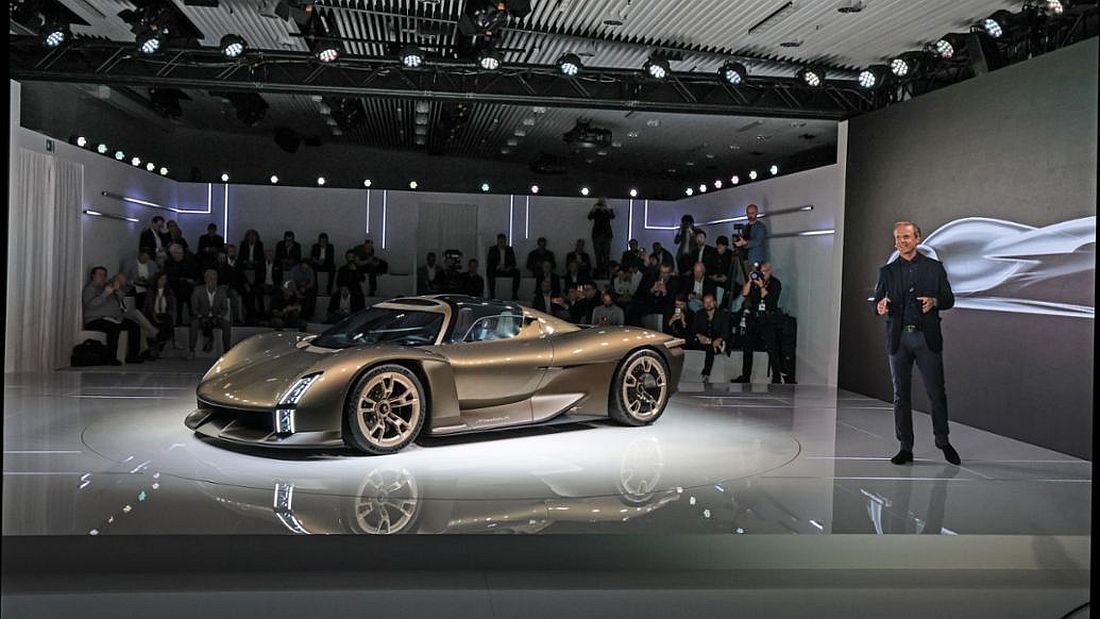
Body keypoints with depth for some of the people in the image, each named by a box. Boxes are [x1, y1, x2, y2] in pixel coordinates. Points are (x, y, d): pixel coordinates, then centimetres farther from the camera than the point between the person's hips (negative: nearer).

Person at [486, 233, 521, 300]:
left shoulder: (510, 249, 10)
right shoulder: (492, 249, 4)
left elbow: (513, 262, 10)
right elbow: (489, 263, -3)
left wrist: (510, 267, -13)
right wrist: (497, 267, -22)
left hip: (507, 270, 2)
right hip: (496, 271, -2)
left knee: (517, 271, -28)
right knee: (490, 272, -36)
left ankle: (515, 294, -27)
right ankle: (492, 294, -35)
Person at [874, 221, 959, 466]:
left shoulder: (934, 268, 7)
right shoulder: (887, 271, 10)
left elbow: (949, 299, 7)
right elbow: (877, 302, 9)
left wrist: (935, 302, -15)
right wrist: (880, 307, -15)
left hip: (927, 338, -1)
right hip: (898, 339, 1)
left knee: (937, 393, 0)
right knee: (901, 395, 4)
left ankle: (943, 442, 18)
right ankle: (905, 448, 11)